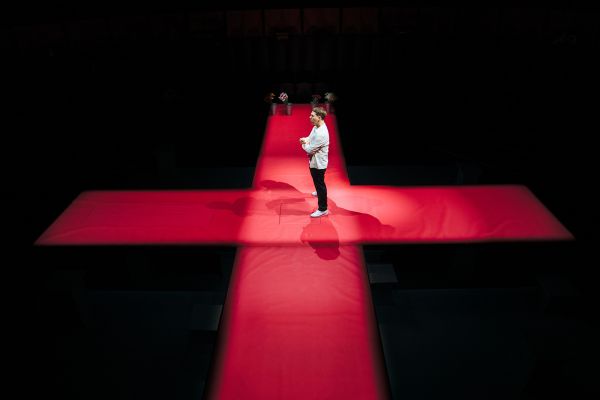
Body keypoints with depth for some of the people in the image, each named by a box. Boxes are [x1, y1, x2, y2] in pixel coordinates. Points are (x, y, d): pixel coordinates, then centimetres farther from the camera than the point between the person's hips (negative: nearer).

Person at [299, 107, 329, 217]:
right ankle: (319, 193, 59)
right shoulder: (316, 127, -1)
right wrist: (305, 139, -9)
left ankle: (323, 209, 13)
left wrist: (303, 144, -9)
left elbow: (309, 150, -29)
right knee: (317, 181, 32)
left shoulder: (321, 133, -32)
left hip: (318, 163, -10)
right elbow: (311, 138, 14)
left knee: (320, 184, 1)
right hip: (314, 161, 10)